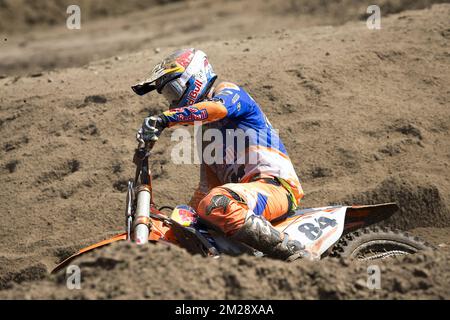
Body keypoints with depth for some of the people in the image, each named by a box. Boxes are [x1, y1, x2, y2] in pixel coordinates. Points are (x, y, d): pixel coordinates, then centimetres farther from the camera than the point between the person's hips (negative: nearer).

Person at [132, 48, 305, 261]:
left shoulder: (229, 92, 4)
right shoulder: (206, 131, 31)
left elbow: (217, 107, -23)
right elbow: (206, 188, 32)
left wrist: (164, 119, -33)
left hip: (275, 185, -9)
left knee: (216, 205, -37)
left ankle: (289, 251, -34)